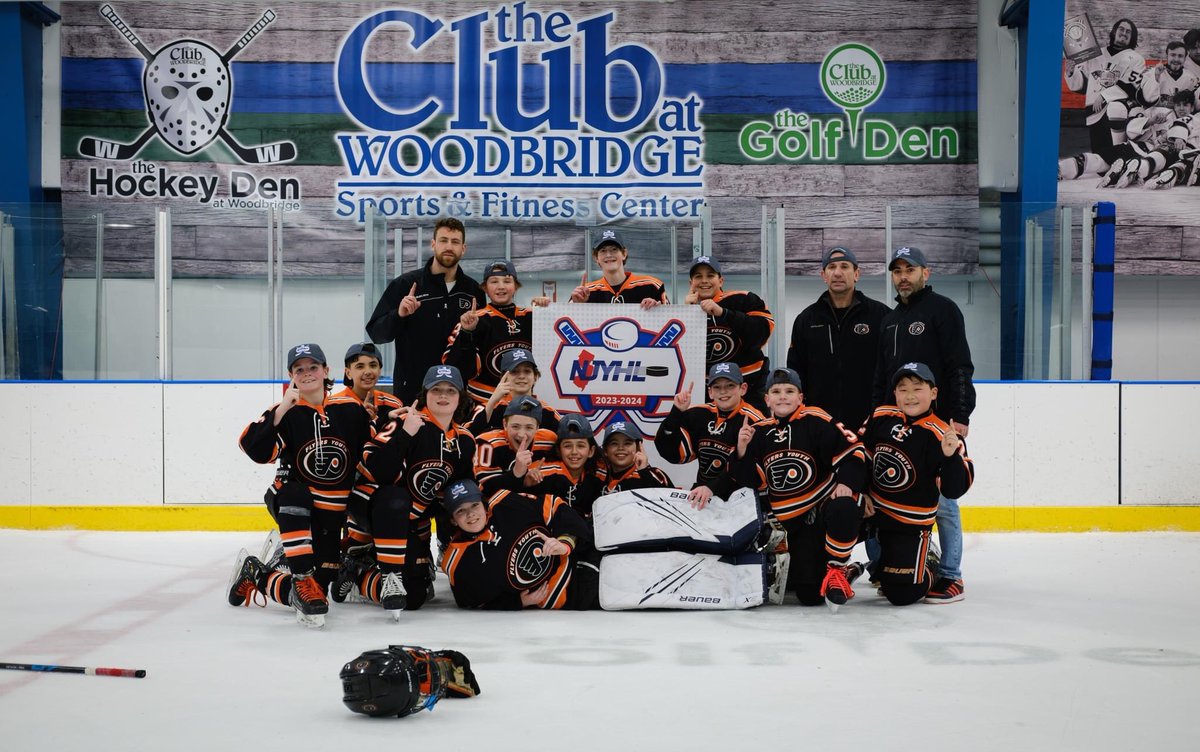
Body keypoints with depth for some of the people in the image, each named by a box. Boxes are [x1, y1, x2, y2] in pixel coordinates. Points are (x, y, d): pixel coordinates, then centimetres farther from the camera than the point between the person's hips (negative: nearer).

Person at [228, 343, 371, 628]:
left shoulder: (351, 409, -3)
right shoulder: (286, 412, -10)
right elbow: (257, 451, -25)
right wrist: (282, 409, -31)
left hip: (332, 511, 3)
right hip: (292, 503, -3)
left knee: (317, 590, -2)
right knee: (294, 496, -40)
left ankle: (254, 576, 26)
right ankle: (302, 580, -32)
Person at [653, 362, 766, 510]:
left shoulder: (753, 421, -10)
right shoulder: (700, 415, 7)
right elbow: (672, 454, 1)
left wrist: (712, 488, -34)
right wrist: (677, 412, -8)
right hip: (700, 494, 5)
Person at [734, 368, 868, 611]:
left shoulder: (815, 421, -7)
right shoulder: (760, 432, 6)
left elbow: (853, 451, -9)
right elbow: (755, 481, 5)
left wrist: (846, 482, -23)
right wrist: (743, 450, -9)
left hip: (827, 500, -3)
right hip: (795, 521, 3)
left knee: (844, 511, -42)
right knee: (809, 595, -6)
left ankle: (836, 571, -18)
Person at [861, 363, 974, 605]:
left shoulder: (941, 435, -18)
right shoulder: (881, 417, -4)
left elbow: (954, 489, -24)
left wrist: (951, 457, -40)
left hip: (910, 523, -5)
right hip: (871, 509, 5)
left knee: (901, 593, -9)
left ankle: (937, 579, 23)